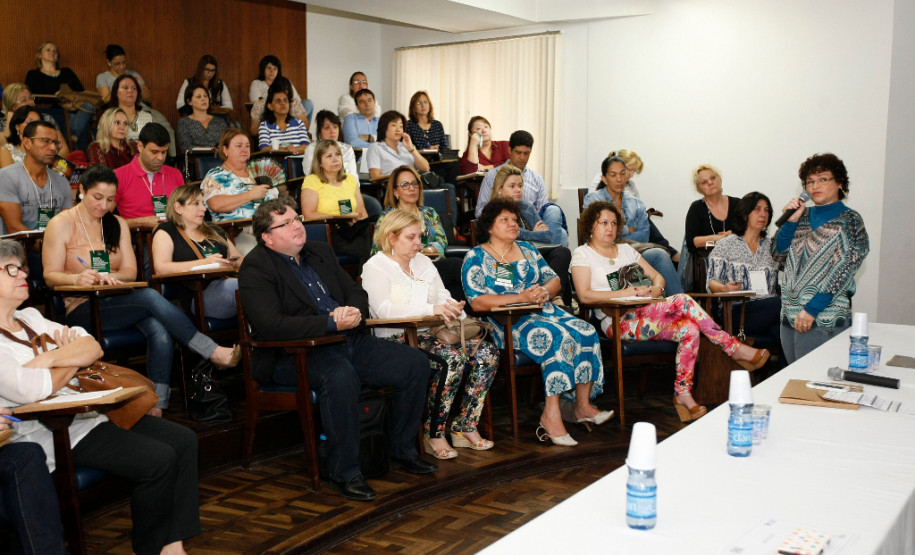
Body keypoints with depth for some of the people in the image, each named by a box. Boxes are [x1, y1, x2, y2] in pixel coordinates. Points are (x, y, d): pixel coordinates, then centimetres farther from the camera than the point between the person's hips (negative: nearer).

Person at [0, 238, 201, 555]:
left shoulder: (30, 318, 16)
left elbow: (93, 347, 7)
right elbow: (33, 389, -24)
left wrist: (49, 358, -13)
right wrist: (73, 360, -4)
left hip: (90, 412, 9)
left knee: (184, 441, -3)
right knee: (158, 460, -21)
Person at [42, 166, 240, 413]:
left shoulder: (118, 224, 17)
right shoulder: (61, 224, 3)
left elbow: (130, 271, 7)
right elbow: (51, 276, -3)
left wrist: (111, 276, -16)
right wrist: (77, 278, -25)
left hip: (119, 302, 5)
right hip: (82, 310, -4)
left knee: (160, 330, -31)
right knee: (151, 296, -32)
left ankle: (156, 409, -35)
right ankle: (214, 352, -30)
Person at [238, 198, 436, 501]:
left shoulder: (320, 252, 17)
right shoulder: (256, 268, -7)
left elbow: (356, 292, 20)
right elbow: (271, 326, -20)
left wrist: (354, 312, -6)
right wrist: (332, 322, -21)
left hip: (349, 339, 8)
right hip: (294, 354, -7)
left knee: (416, 363, -4)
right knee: (341, 378, -39)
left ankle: (402, 450, 13)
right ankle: (344, 472, -21)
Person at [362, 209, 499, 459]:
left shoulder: (423, 262, 22)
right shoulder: (375, 267, -3)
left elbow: (443, 296, 19)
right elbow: (384, 309, -19)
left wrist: (452, 308, -6)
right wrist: (432, 309, -27)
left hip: (430, 333, 8)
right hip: (398, 338, -8)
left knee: (488, 352, -13)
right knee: (454, 358, -32)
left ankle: (465, 427, -9)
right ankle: (433, 434, -21)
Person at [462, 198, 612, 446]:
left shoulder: (526, 249, 20)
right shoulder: (476, 257, 1)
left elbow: (554, 281, 17)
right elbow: (476, 302, -12)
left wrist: (544, 291, -9)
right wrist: (521, 297, -19)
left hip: (543, 311, 6)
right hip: (506, 322, -6)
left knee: (586, 331, -19)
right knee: (559, 337, -32)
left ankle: (583, 406, -15)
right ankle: (551, 414, -30)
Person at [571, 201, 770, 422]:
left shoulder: (626, 249, 23)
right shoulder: (583, 254, 4)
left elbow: (657, 276, 22)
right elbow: (585, 295, -10)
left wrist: (655, 290, -4)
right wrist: (626, 293, -16)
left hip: (644, 316, 7)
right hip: (618, 323, -7)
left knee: (690, 329, -24)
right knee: (682, 301, -26)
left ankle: (682, 394, -21)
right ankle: (735, 349, -19)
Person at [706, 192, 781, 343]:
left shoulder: (771, 245, 24)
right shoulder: (726, 245, 11)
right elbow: (711, 282, 4)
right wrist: (724, 288, -20)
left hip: (770, 307, 4)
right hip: (739, 310, -4)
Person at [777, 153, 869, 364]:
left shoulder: (849, 219, -3)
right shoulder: (804, 215, 15)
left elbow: (844, 269, -11)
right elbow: (781, 249, 14)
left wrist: (812, 309, -17)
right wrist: (791, 220, -1)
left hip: (824, 317, -6)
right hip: (790, 313, 6)